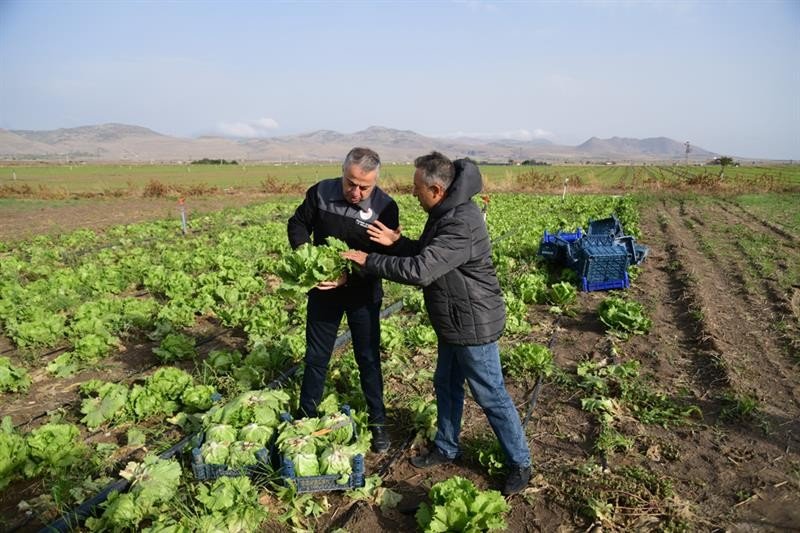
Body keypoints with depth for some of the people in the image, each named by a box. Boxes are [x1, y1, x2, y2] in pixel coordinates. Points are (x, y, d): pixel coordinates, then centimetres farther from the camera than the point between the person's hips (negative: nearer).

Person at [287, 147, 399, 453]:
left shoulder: (386, 208, -19)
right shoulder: (321, 192, -13)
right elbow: (298, 224, 2)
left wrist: (350, 277, -31)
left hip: (363, 294, -2)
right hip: (323, 289, 2)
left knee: (368, 358, 10)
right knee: (316, 356, 15)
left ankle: (378, 421, 27)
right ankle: (306, 416, 33)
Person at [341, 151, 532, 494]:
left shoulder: (461, 224, -29)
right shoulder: (445, 212, 5)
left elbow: (420, 270, -33)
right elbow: (428, 254, 13)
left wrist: (369, 261, -23)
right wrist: (397, 241, -5)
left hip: (474, 324, -10)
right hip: (454, 323, 10)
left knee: (491, 396, 4)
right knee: (446, 386, 21)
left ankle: (520, 464, 23)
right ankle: (446, 448, 40)